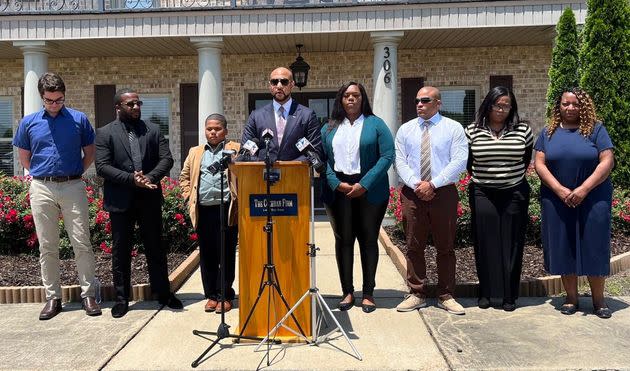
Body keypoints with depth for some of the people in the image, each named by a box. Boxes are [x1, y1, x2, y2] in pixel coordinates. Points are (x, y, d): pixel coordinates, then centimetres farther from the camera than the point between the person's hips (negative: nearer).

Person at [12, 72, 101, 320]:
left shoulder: (79, 120, 3)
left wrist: (74, 174, 3)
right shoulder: (29, 122, 7)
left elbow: (90, 153, 10)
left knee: (82, 244, -2)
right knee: (47, 247, 7)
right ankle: (53, 297, 17)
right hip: (41, 189, 2)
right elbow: (24, 157, 16)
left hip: (73, 187, -1)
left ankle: (88, 295, 9)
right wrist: (40, 176, 8)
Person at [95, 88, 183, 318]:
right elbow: (102, 167, -7)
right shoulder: (105, 133, 2)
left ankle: (163, 294, 22)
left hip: (149, 198, 2)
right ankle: (122, 298, 20)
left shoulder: (153, 130, 8)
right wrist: (131, 179, -18)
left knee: (155, 248, 10)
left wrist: (150, 177, -16)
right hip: (120, 201, -1)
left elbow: (166, 159, 1)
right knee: (120, 251, 7)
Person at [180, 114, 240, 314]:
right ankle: (211, 295, 19)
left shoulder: (236, 150, 6)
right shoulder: (195, 152, 18)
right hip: (203, 211, 4)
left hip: (227, 209, -3)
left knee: (227, 254, 2)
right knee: (207, 255, 8)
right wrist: (189, 196, 9)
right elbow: (184, 176, 22)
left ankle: (225, 296, 12)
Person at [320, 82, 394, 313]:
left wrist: (364, 184, -13)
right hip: (338, 191, 2)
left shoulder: (376, 124, 4)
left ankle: (368, 293, 13)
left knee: (368, 240, 3)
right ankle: (347, 291, 14)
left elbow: (387, 156, -5)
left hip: (369, 191, -2)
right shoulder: (329, 128, 12)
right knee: (343, 240, 4)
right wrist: (337, 184, -11)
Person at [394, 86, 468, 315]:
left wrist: (433, 184, -15)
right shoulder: (405, 129, 10)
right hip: (412, 194, 2)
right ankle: (417, 294, 16)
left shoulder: (453, 128, 3)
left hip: (444, 193, -2)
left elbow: (459, 161, -7)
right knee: (414, 247, 5)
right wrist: (416, 184, -13)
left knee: (445, 247, 6)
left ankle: (446, 296, 17)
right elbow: (400, 161, 2)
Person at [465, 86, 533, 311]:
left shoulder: (523, 130, 2)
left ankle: (509, 295, 15)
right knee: (485, 243, 4)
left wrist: (514, 175, 13)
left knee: (512, 244, 5)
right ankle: (486, 292, 16)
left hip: (514, 194, 1)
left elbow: (527, 159, 15)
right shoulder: (472, 131, 1)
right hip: (483, 194, 0)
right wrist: (480, 177, 9)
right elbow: (468, 162, 10)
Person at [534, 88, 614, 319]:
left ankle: (598, 300, 17)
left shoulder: (596, 130, 3)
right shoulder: (548, 133, 8)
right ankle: (571, 298, 18)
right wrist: (560, 190, -12)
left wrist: (583, 190, -15)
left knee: (593, 247, 2)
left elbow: (607, 161, -6)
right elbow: (539, 164, 0)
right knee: (563, 248, 5)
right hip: (557, 201, 2)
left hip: (592, 199, -1)